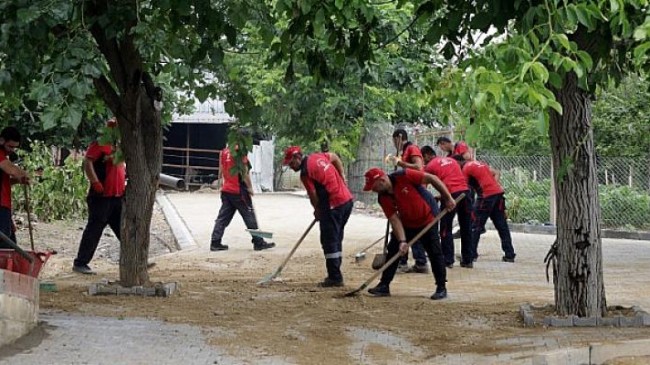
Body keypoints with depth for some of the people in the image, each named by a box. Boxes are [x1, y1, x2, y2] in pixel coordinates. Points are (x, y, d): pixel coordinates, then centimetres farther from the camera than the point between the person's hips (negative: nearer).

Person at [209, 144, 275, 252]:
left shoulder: (224, 152, 8)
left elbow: (221, 171, 14)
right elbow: (244, 171, -15)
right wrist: (250, 187, -7)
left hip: (226, 190, 7)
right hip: (239, 190, -7)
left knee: (223, 217, 8)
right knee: (249, 216, 1)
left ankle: (215, 242, 3)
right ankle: (259, 243, 6)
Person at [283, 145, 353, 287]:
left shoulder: (305, 173, -15)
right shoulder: (317, 157, 9)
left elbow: (314, 196, -9)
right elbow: (335, 157, 26)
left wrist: (317, 211, 10)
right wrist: (342, 179, 27)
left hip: (333, 205, -9)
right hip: (347, 199, 9)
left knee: (329, 241, -3)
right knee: (337, 239, 16)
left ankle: (334, 277, -3)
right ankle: (336, 275, 22)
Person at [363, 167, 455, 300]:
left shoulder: (403, 177, -27)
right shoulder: (383, 198, -11)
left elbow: (431, 178, -23)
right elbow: (394, 219, -13)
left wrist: (448, 198, -23)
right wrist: (402, 241, -24)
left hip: (427, 220, -5)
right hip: (406, 224, 6)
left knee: (435, 252, -6)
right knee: (393, 249, 3)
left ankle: (441, 288, 5)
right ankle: (384, 286, 10)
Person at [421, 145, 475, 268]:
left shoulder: (430, 166, 7)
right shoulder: (451, 160, 23)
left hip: (450, 194, -5)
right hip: (465, 191, 5)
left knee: (446, 229, 6)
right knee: (466, 228, 12)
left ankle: (448, 260, 4)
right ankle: (468, 260, 16)